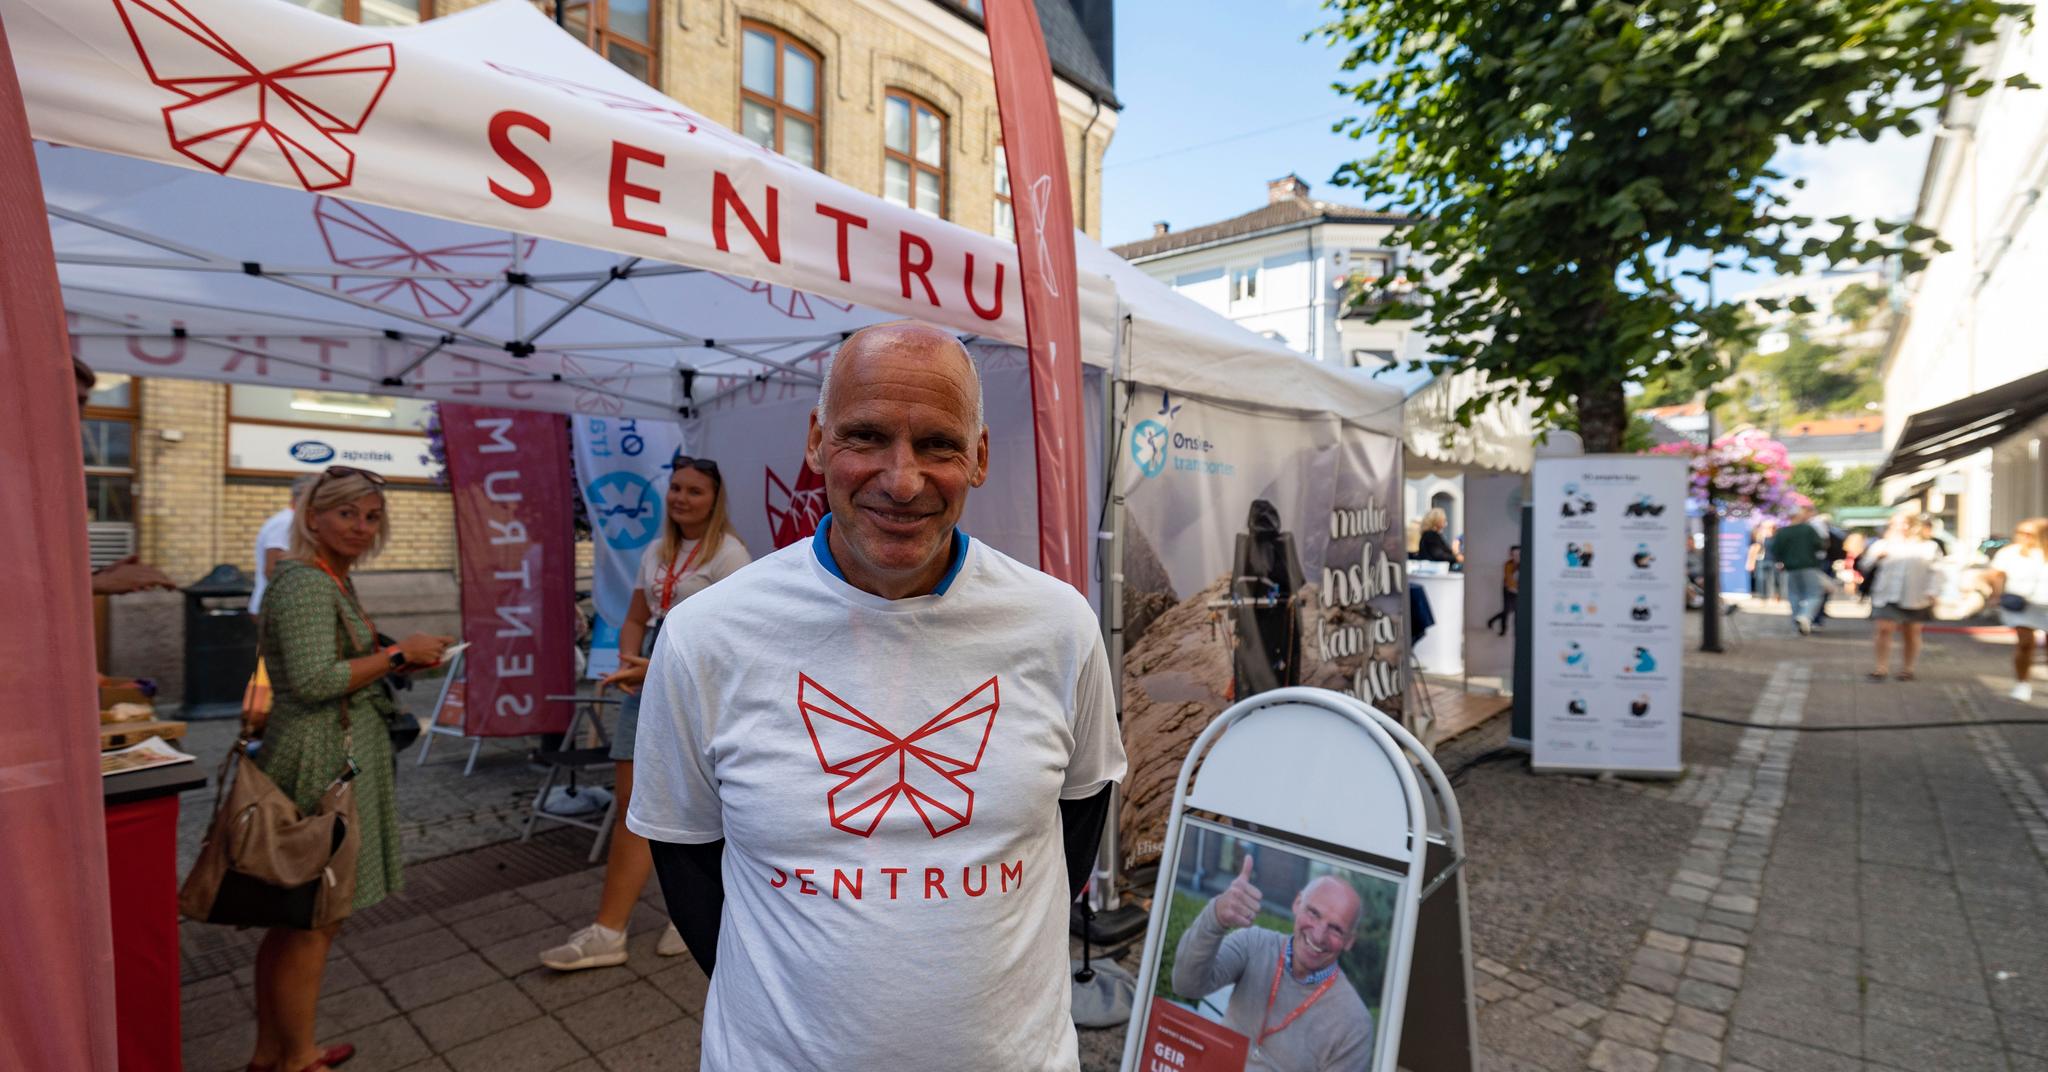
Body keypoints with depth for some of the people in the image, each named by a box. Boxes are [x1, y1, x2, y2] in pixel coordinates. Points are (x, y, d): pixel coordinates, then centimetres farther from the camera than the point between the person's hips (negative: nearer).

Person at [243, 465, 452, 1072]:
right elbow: (313, 680, -25)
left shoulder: (332, 580, 14)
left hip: (332, 757, 10)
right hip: (322, 764, -10)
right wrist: (397, 654, -18)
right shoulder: (305, 583, -17)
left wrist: (403, 662, 8)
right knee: (315, 924, 3)